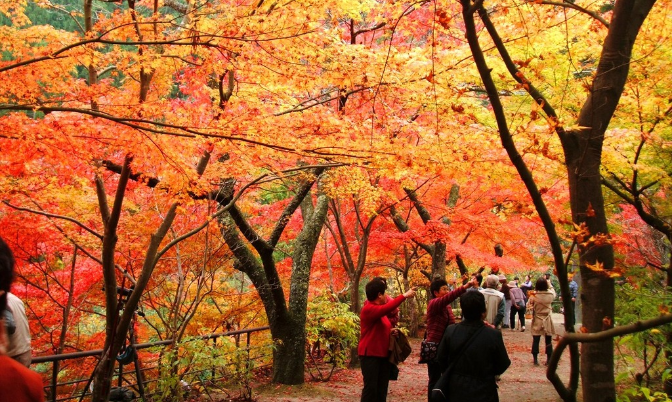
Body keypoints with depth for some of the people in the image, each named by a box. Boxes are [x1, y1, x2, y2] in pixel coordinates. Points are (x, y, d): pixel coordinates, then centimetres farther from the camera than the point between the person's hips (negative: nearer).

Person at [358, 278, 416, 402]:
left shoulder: (379, 309, 14)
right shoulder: (368, 309, -16)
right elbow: (387, 308, -34)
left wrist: (390, 331, 6)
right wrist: (404, 295, -30)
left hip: (383, 354, 9)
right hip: (370, 355, -9)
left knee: (382, 388, 10)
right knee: (370, 387, -9)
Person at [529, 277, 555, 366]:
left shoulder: (534, 296, -13)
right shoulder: (550, 295, -8)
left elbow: (530, 307, -7)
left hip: (537, 321, -1)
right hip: (547, 320, 1)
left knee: (536, 340, 6)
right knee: (548, 341, 9)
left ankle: (535, 360, 9)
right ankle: (549, 360, 13)